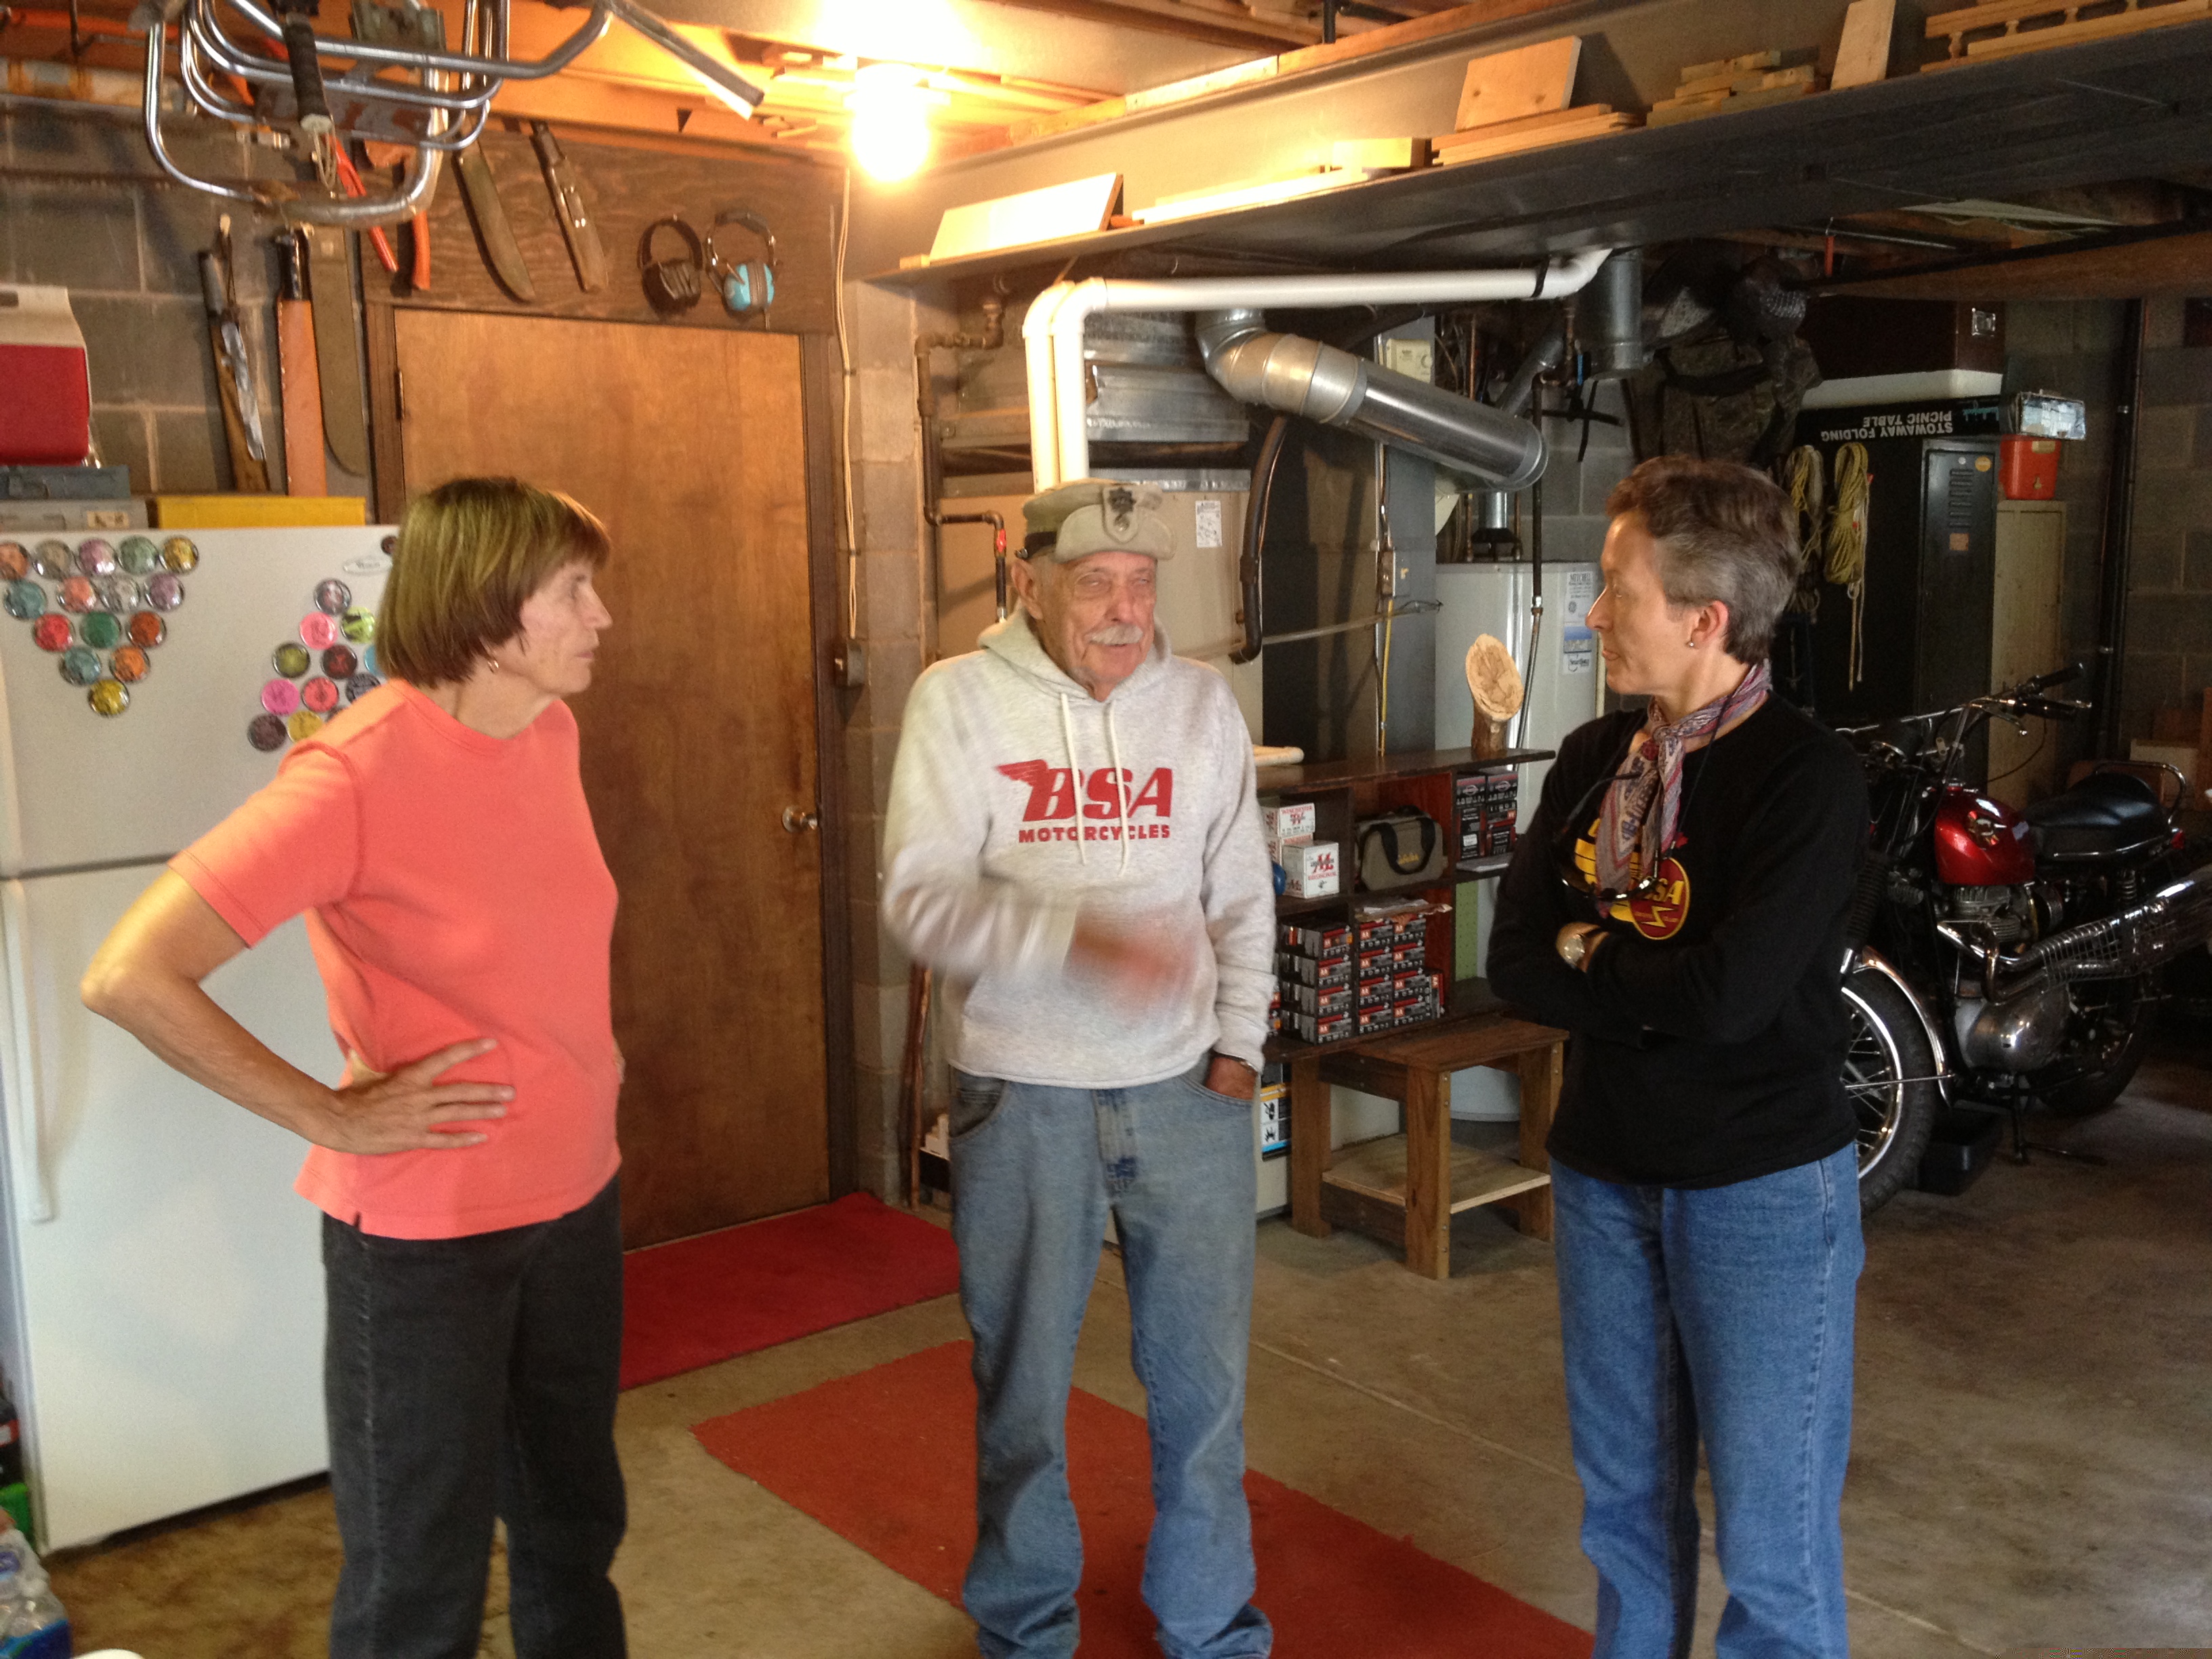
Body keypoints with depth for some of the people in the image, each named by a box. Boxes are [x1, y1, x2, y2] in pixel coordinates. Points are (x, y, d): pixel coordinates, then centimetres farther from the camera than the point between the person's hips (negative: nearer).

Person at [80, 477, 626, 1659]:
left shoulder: (549, 731, 1)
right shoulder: (355, 772, -22)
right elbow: (128, 977, -25)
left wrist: (582, 1054, 9)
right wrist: (332, 1116, -20)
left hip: (576, 1199, 7)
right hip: (424, 1234, -6)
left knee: (574, 1528, 22)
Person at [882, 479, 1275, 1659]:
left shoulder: (1200, 700, 3)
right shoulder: (961, 700, -7)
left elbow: (1241, 892, 9)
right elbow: (921, 897, -15)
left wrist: (1237, 1042, 3)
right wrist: (1081, 938, -28)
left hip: (1186, 1091, 2)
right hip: (1023, 1097, -2)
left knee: (1205, 1381, 12)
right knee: (1023, 1385, 12)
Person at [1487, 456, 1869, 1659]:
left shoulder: (1807, 778, -16)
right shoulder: (1592, 759, 3)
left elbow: (1730, 994, -25)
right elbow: (1513, 959, -3)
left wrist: (1585, 954, -9)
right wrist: (1659, 991, -17)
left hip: (1764, 1189, -5)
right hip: (1603, 1173, 6)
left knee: (1773, 1538, 5)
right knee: (1624, 1501, 20)